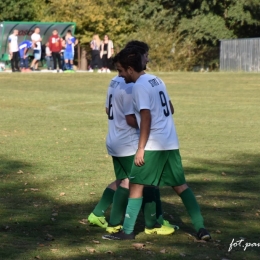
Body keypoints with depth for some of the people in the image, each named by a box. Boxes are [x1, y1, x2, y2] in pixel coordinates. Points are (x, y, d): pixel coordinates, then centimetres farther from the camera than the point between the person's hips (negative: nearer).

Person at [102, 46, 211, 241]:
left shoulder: (139, 86, -12)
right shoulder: (156, 80, 13)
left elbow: (146, 117, -19)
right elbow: (170, 109, 20)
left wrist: (141, 148, -17)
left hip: (153, 145, -8)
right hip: (171, 143, 8)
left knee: (136, 185, 0)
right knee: (180, 185, 11)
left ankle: (127, 231, 1)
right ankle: (201, 228, 7)